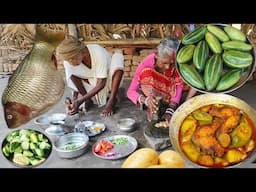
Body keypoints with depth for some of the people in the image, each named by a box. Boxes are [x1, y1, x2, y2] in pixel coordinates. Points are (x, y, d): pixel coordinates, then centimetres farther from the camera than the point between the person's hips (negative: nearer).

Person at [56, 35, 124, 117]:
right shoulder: (69, 61, -21)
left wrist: (80, 101, -37)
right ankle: (88, 99, -10)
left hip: (108, 81, -3)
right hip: (92, 83, 3)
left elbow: (101, 83, -32)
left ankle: (111, 100, -27)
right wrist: (74, 100, -27)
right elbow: (75, 82, -10)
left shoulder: (98, 53, -33)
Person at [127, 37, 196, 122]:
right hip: (149, 93, -3)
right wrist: (145, 100, -49)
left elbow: (178, 88, -28)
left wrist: (170, 111, -40)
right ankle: (150, 109, -21)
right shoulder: (146, 64, -31)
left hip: (167, 93, 3)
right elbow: (130, 91, -29)